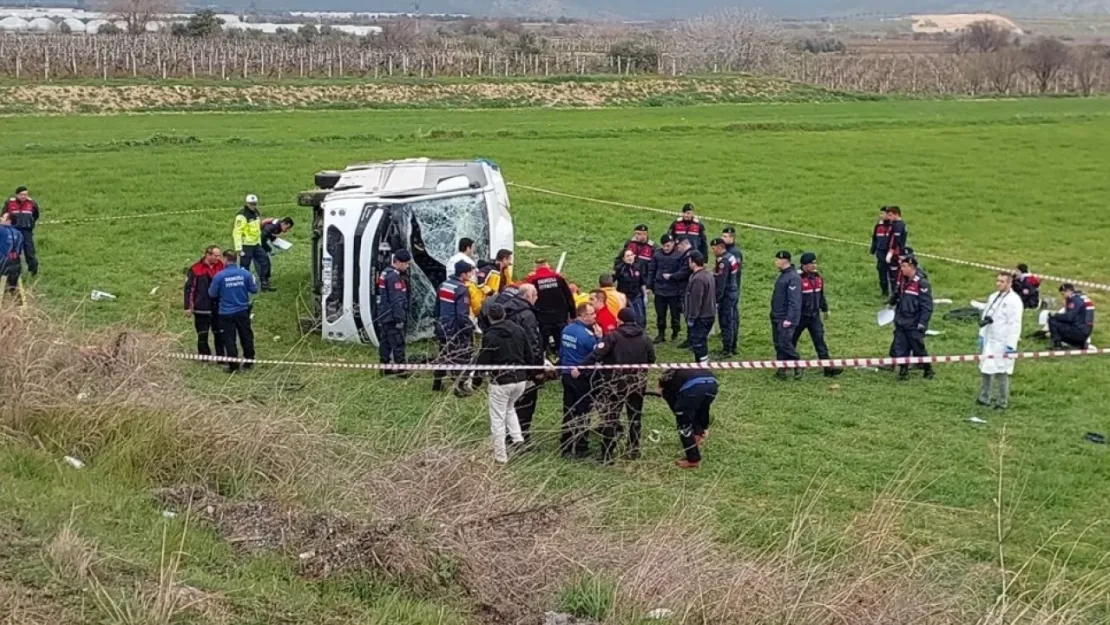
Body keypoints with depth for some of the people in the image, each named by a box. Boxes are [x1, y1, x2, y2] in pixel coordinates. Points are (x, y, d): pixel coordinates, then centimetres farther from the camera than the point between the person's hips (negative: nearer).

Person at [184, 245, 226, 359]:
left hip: (219, 307, 3)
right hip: (202, 308, -3)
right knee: (202, 334, 7)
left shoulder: (221, 266, 1)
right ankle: (204, 357, 19)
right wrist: (188, 307, -8)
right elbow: (189, 288, -7)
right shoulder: (196, 269, -10)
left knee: (220, 334, 6)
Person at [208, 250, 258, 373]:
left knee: (229, 339, 5)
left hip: (226, 313, -3)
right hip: (242, 311, 3)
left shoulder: (219, 276, -14)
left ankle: (234, 366, 6)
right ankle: (249, 361, 26)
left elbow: (212, 294, -7)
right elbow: (254, 289, 1)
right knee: (246, 336, 17)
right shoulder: (245, 274, -8)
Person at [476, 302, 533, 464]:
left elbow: (483, 362, -12)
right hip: (520, 379, 6)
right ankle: (518, 437, 15)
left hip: (500, 382, -5)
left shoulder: (490, 336, -13)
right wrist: (527, 375, 21)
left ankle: (500, 455, 8)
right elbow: (528, 355, 9)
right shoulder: (518, 330, 3)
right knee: (510, 408, 31)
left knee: (497, 418, 5)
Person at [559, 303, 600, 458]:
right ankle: (581, 448, 8)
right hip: (583, 376, -7)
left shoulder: (566, 329, 4)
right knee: (583, 413, 4)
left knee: (568, 411, 13)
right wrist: (598, 337, -8)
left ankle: (566, 447, 18)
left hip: (567, 374, 7)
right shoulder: (587, 334, -19)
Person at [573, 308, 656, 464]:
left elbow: (596, 354, -21)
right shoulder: (644, 337, 2)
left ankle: (607, 456, -6)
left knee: (610, 418, -1)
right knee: (635, 416, 20)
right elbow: (651, 359, 9)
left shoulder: (613, 336, -12)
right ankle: (634, 450, 26)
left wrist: (580, 367, -21)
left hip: (616, 383, -4)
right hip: (638, 382, 4)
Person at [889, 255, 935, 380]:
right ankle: (903, 370, 14)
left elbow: (927, 305, -16)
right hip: (901, 322, 7)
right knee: (899, 348, 5)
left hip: (914, 324, -7)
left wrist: (922, 323, -19)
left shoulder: (921, 283, -16)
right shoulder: (903, 281, 8)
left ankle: (928, 370, 20)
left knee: (918, 349, 3)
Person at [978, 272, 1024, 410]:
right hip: (989, 341, 8)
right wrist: (982, 336, 17)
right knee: (985, 369, 14)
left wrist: (1010, 345, -20)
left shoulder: (1014, 301, -14)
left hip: (1002, 343, -8)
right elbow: (985, 316, 19)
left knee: (1001, 373, -4)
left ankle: (1002, 402, 6)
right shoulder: (993, 297, 12)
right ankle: (984, 398, 25)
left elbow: (1014, 325, -18)